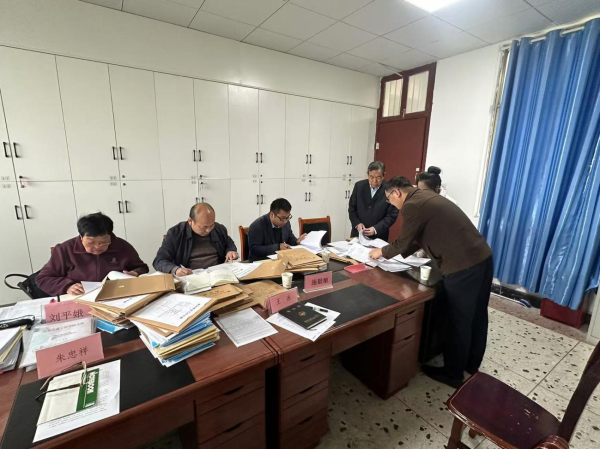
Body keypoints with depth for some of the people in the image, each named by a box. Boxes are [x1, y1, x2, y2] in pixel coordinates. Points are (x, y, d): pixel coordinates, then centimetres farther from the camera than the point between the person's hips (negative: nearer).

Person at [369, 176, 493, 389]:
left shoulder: (412, 206, -13)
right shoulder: (426, 197, 17)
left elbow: (404, 242, -5)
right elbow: (418, 237, 23)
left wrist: (382, 252, 13)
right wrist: (392, 252, 23)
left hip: (463, 266, -10)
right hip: (483, 257, 10)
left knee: (458, 322, 7)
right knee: (477, 316, 22)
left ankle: (453, 374, 27)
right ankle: (471, 364, 43)